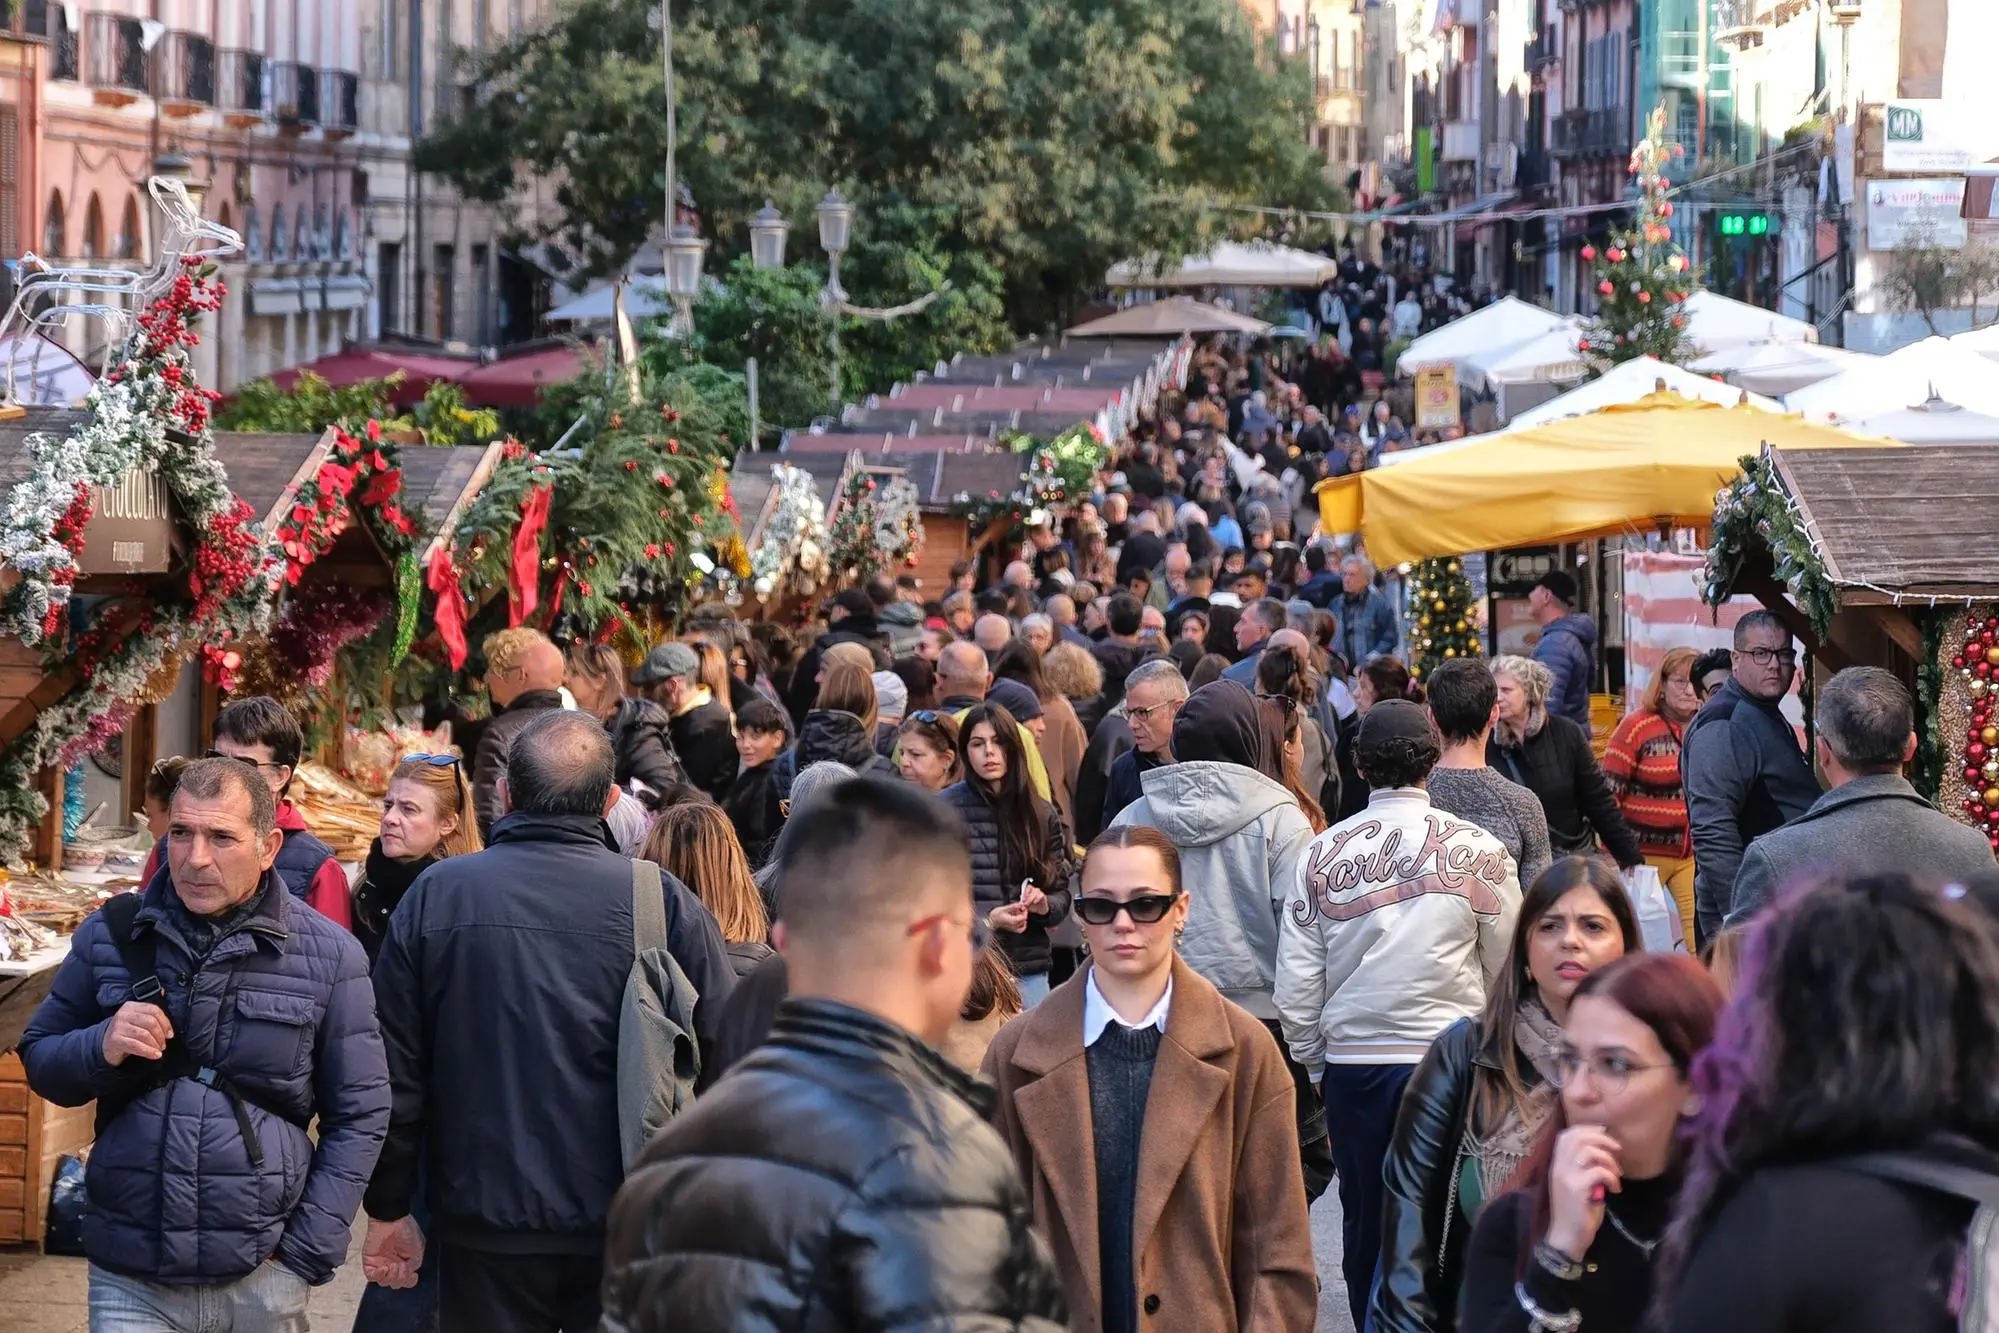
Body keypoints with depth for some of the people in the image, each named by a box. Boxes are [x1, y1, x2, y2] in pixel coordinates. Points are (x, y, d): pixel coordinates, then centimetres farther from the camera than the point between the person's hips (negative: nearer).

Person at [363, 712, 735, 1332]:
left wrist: (388, 1207, 11)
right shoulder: (666, 902, -8)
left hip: (485, 1226, 1)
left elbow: (394, 1068, 0)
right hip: (627, 1233, 0)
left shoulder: (435, 894, -5)